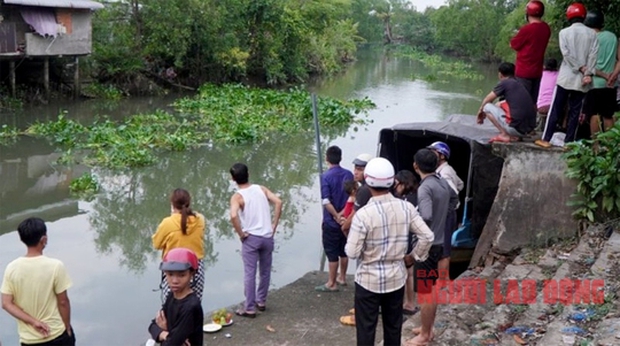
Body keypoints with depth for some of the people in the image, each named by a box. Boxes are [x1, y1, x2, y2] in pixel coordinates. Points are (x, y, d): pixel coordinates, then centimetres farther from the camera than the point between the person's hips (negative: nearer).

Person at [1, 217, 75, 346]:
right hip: (57, 334, -2)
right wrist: (68, 328, 1)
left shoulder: (12, 268, -8)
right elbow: (63, 302, -12)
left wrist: (33, 322, -9)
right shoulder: (55, 266, -18)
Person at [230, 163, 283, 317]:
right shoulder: (261, 188, 4)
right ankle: (261, 301, 30)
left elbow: (233, 216, -26)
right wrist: (274, 225, 0)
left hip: (251, 238, -4)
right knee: (265, 271, 17)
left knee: (249, 274, 3)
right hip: (267, 237, 4)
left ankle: (249, 308, 8)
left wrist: (241, 234, -12)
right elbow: (278, 202, -6)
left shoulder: (237, 197, -9)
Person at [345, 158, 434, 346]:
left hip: (369, 279, -4)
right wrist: (415, 256, 11)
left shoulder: (363, 214, -21)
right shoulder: (406, 208, -8)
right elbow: (427, 237, -6)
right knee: (393, 325, 19)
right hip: (396, 277, 4)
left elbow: (352, 252, -18)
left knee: (366, 328, 10)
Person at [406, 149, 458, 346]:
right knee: (432, 289, 19)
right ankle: (427, 329, 31)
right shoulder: (443, 184, 6)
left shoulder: (425, 187, -22)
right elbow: (454, 199, 28)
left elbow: (425, 217, -35)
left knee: (425, 292, 2)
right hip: (439, 243, 9)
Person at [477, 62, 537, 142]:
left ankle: (505, 135, 0)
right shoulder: (519, 85, 20)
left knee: (487, 107, 6)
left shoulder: (504, 83, -1)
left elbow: (487, 100, 7)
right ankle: (514, 136, 13)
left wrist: (480, 111, 27)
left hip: (516, 128, -8)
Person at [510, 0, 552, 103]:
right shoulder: (546, 28, 6)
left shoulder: (527, 29, -16)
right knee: (532, 102, 10)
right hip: (537, 71, 7)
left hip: (524, 71, -7)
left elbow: (513, 45, -5)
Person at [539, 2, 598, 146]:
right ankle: (569, 141, 5)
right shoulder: (592, 34, 4)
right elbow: (593, 55, -5)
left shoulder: (564, 32, -1)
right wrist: (588, 73, -9)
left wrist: (581, 68, -7)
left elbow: (567, 54, -9)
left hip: (566, 77, -2)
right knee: (575, 111, 6)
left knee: (556, 109, 3)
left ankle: (546, 139, 2)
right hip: (582, 80, 2)